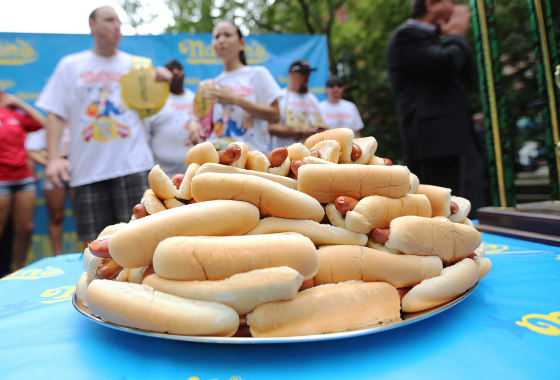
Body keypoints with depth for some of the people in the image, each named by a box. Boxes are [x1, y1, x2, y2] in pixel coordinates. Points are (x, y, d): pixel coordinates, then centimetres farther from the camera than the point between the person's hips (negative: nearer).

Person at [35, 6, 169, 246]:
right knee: (93, 242, 4)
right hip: (87, 169, 1)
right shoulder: (70, 65, 12)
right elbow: (55, 114, 7)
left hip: (133, 164, 0)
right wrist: (53, 158, -5)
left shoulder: (137, 65, 13)